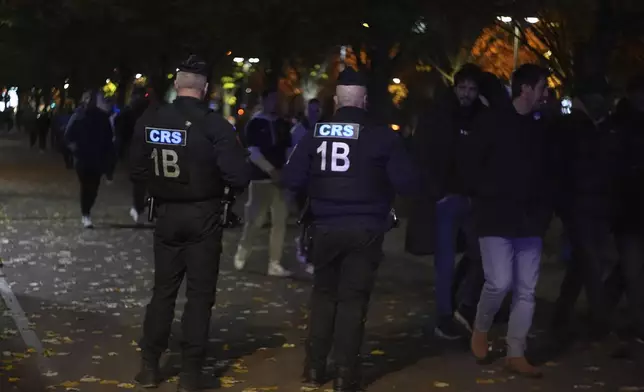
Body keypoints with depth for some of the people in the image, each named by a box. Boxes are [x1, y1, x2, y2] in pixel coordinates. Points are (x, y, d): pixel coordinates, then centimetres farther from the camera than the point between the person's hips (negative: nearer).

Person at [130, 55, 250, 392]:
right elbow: (239, 177, -17)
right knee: (200, 294, 6)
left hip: (167, 215, 3)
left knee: (163, 290, 15)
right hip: (203, 217, -3)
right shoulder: (214, 125, -16)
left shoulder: (149, 121, -5)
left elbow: (137, 171, 2)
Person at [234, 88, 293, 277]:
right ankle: (241, 255, 20)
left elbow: (289, 150, 14)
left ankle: (274, 264, 4)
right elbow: (253, 152, -9)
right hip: (261, 178, -4)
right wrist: (271, 170, -17)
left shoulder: (283, 125, 13)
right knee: (255, 220, -1)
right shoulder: (255, 124, -1)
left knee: (280, 221, 0)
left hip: (280, 178, 4)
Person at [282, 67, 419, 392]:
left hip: (326, 228, 2)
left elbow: (291, 180, -4)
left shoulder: (316, 134, -3)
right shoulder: (382, 136, -8)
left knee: (323, 294, 18)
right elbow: (407, 184, -10)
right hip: (365, 230, -2)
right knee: (353, 299, 5)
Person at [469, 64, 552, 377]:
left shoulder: (537, 130, 14)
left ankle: (516, 354, 10)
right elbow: (472, 166, -5)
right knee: (499, 283, -14)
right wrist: (488, 196, -8)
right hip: (496, 218, -6)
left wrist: (543, 212, 8)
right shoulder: (491, 122, -3)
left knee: (526, 290, 3)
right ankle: (480, 330, 14)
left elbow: (544, 175, 17)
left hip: (529, 221, 6)